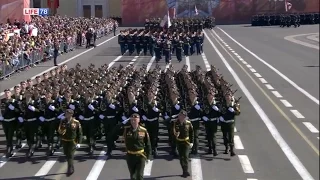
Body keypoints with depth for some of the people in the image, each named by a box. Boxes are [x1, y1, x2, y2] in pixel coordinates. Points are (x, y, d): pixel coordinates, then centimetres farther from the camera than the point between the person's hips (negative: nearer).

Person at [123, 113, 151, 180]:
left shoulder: (143, 131, -8)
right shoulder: (126, 130, -5)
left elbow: (148, 144, 0)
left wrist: (147, 156, 2)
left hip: (140, 156, -2)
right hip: (130, 156, 2)